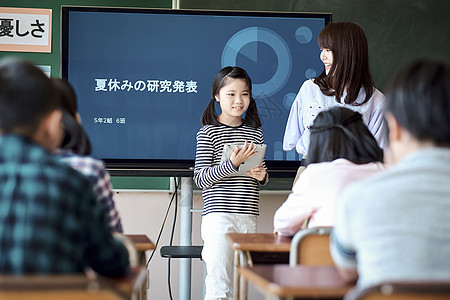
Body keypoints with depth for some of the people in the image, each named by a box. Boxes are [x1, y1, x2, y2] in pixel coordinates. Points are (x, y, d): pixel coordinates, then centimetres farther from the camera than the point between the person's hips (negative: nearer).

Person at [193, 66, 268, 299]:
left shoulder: (255, 133, 13)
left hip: (248, 217, 6)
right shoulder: (208, 132, -4)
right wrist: (232, 164, -20)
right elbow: (200, 179, -9)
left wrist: (262, 176, 1)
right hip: (218, 216, -6)